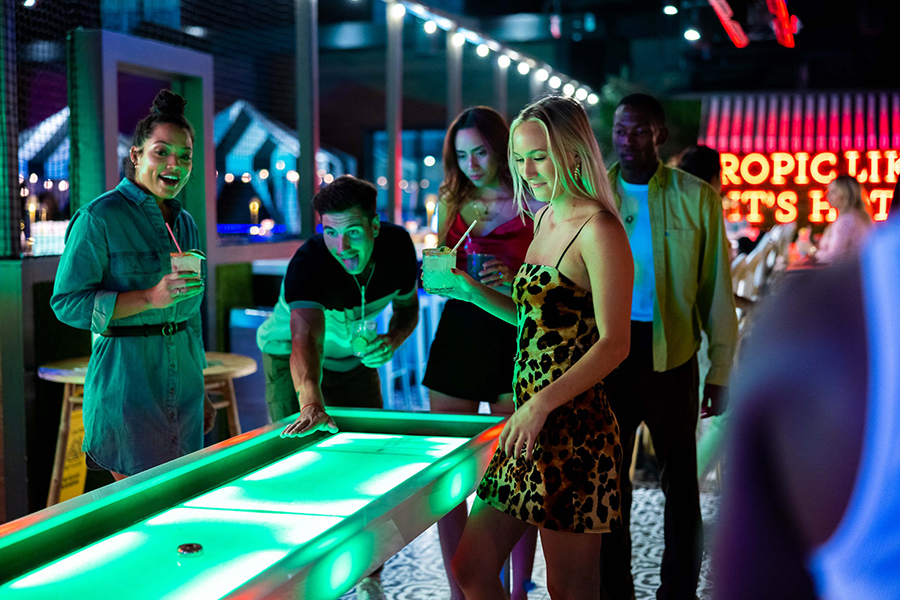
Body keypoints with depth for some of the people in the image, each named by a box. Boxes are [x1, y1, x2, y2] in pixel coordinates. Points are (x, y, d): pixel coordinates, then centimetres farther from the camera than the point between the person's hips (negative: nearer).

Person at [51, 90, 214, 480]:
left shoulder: (185, 223, 13)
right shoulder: (99, 218, -9)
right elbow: (67, 302, -13)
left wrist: (200, 394, 20)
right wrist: (150, 298, -21)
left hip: (181, 385, 7)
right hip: (125, 385, -6)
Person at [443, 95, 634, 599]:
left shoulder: (599, 229, -13)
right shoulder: (545, 219, 14)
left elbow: (615, 343, -19)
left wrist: (541, 404, -26)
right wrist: (472, 291, 13)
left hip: (574, 427, -8)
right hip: (530, 423, 9)